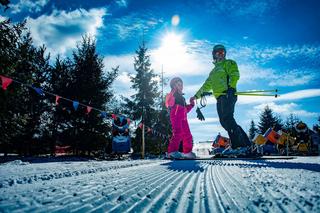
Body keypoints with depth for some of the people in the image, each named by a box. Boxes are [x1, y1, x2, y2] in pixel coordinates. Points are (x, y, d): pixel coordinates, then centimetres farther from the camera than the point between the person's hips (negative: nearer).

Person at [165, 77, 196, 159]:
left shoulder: (182, 98, 30)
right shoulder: (171, 95, 5)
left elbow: (186, 109, 31)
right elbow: (169, 104, -16)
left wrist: (191, 103, 19)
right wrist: (172, 94, -24)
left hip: (183, 118, 9)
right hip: (176, 117, -8)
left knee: (187, 135, 9)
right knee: (177, 134, -22)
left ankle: (187, 152, 18)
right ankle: (172, 151, -21)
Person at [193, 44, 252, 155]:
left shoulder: (228, 63, 12)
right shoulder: (213, 71, 32)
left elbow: (235, 75, -6)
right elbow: (207, 85, 35)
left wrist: (231, 86, -23)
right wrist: (197, 95, 32)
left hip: (228, 94, -7)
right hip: (220, 97, 7)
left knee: (227, 119, -19)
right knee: (224, 121, 0)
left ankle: (238, 145, -17)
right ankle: (245, 142, 5)